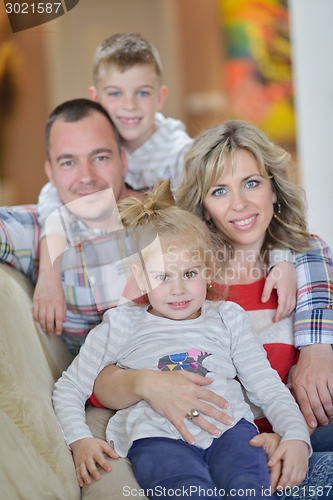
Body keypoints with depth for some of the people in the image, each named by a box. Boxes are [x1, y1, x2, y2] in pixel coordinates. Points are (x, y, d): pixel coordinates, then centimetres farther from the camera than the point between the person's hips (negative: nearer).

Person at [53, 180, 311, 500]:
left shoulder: (227, 319, 21)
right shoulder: (122, 326, 16)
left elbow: (269, 388, 18)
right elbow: (69, 388, 18)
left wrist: (296, 436, 1)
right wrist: (80, 440, 0)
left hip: (228, 428, 2)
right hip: (157, 437, -2)